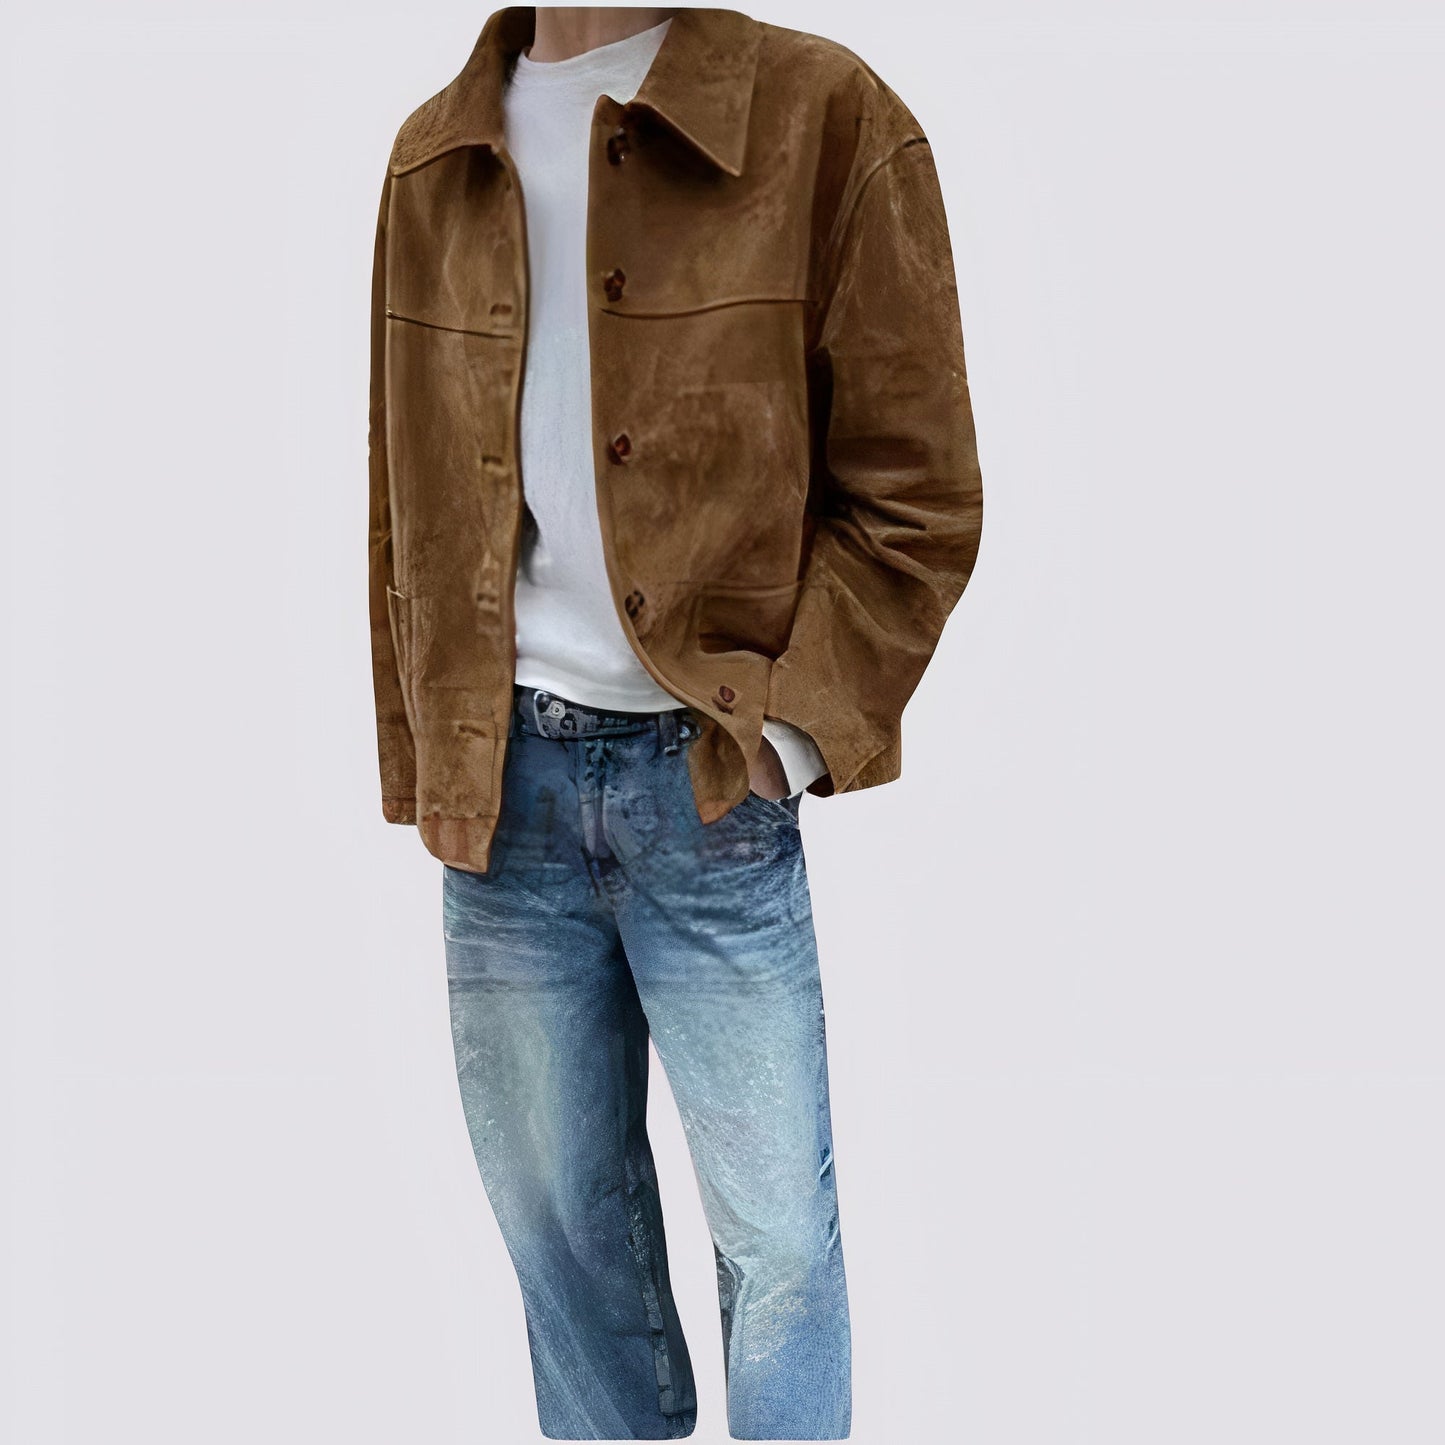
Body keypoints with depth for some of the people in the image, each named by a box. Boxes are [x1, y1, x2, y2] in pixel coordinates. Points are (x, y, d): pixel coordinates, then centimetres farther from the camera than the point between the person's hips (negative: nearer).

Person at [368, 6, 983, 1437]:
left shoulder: (821, 118, -7)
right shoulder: (434, 162, 8)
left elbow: (915, 494, -7)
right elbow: (405, 500, 14)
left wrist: (792, 731, -12)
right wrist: (420, 759, 10)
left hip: (712, 775, -4)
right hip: (503, 778, 4)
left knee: (775, 1224, 5)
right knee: (557, 1214, 15)